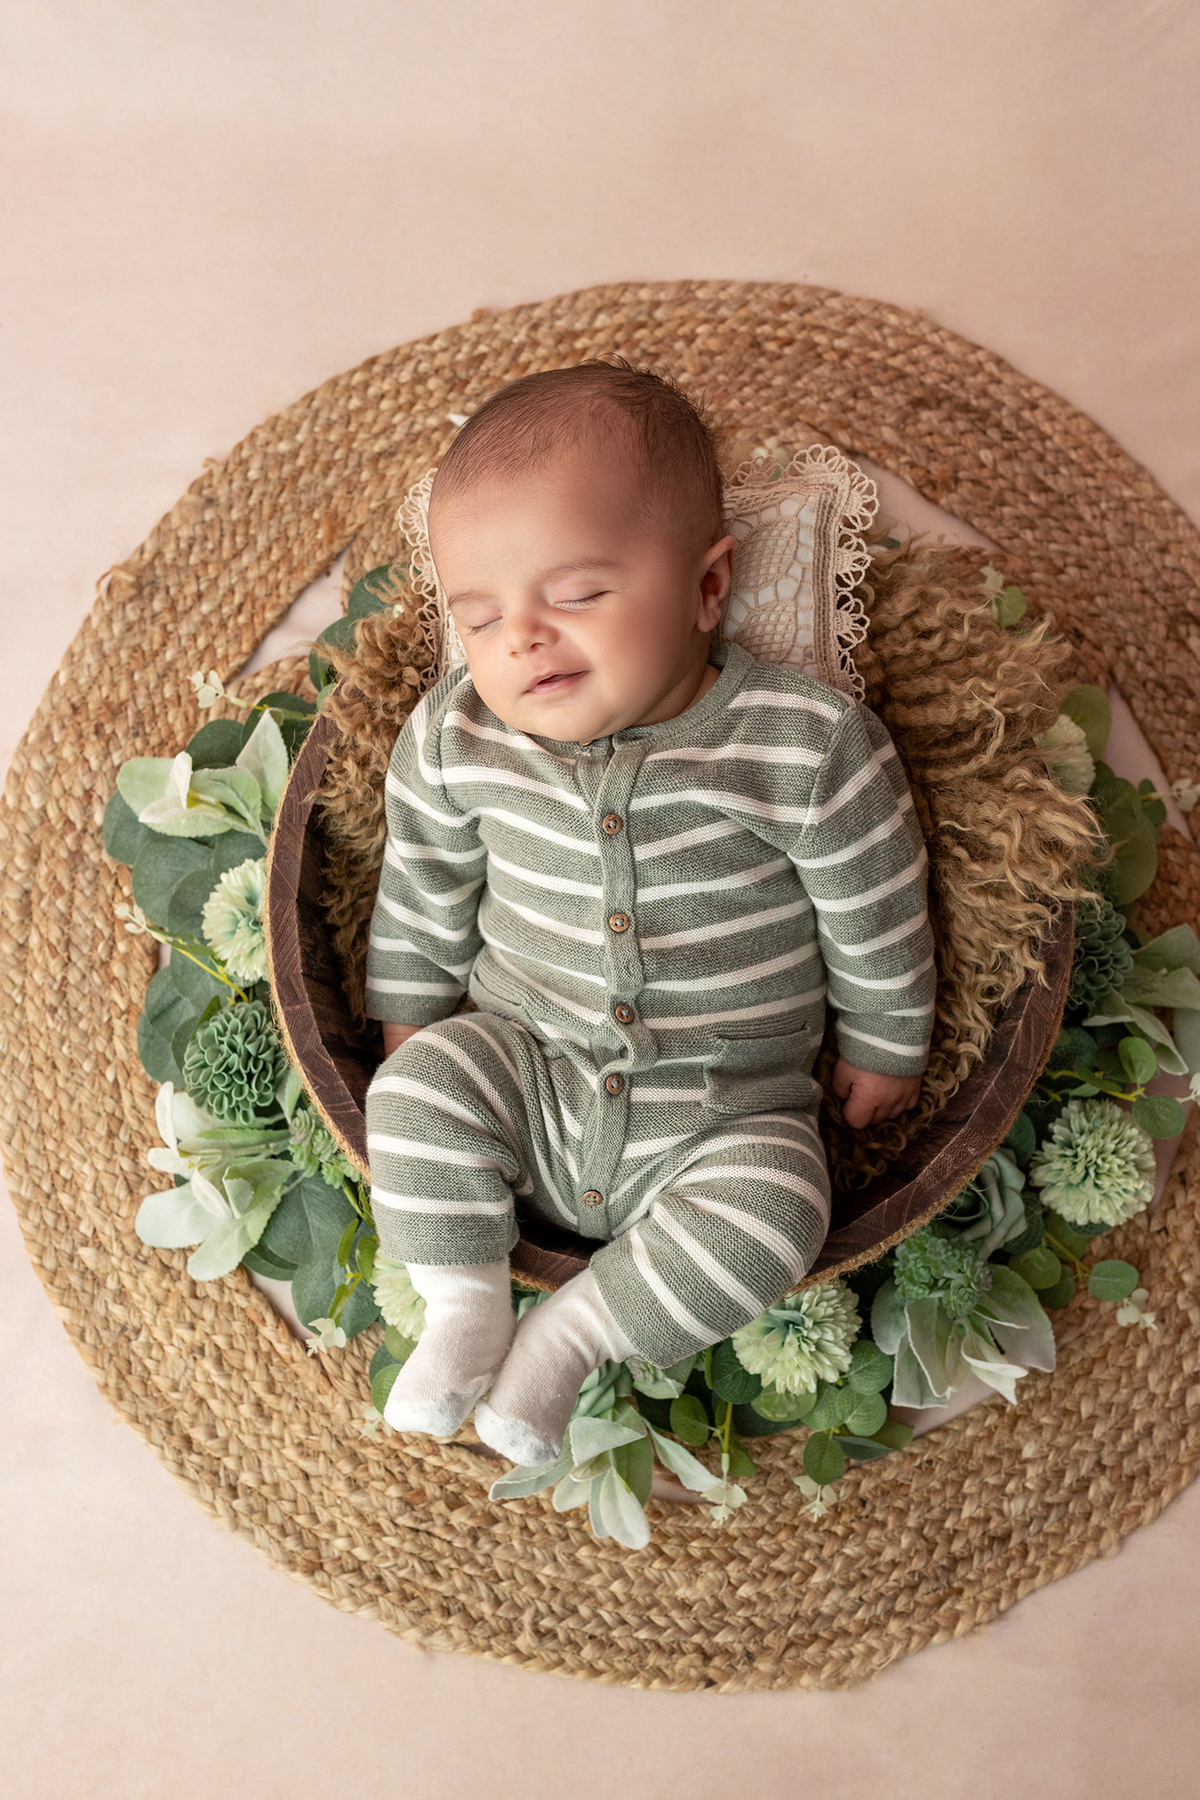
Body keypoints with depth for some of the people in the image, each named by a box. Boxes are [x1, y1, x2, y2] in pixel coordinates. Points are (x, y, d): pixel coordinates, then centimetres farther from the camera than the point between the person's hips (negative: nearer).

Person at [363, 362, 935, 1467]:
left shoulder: (813, 747, -17)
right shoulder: (457, 740, -9)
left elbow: (877, 917, -3)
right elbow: (420, 898, 8)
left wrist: (885, 1047, 6)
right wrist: (408, 1025, 14)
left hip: (729, 1111, -1)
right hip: (525, 1069, 2)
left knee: (772, 1211, -26)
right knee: (418, 1085, -22)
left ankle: (570, 1332, -5)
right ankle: (465, 1311, -1)